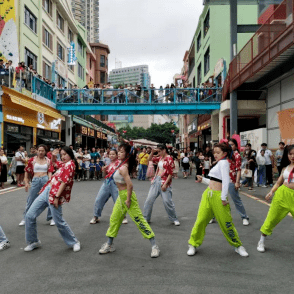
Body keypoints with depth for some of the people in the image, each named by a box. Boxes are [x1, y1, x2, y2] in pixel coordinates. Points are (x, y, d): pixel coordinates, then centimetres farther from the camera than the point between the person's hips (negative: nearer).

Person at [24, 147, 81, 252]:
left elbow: (64, 182, -19)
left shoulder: (70, 164, -10)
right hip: (46, 191, 9)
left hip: (54, 194, -9)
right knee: (30, 216, 7)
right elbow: (54, 162, 38)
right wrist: (53, 156, 17)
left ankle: (74, 242, 17)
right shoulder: (64, 164, 17)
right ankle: (33, 241, 23)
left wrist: (57, 197, -23)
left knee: (59, 222, -3)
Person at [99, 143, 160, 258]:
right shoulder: (123, 164, 5)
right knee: (114, 219, 16)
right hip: (121, 196, 10)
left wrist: (128, 200, -21)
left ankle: (154, 246, 6)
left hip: (127, 195, -10)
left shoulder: (123, 168, -22)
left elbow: (130, 185, -29)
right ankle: (109, 245, 31)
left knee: (139, 220, -4)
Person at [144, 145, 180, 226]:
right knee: (149, 199, 6)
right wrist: (152, 152, 9)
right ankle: (146, 218, 18)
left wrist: (165, 184, -20)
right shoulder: (160, 158, 10)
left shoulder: (169, 159, -11)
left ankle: (174, 219, 13)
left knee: (167, 201, -5)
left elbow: (170, 173, -15)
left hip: (164, 181, -7)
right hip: (156, 180, 7)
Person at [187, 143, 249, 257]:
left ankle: (238, 246, 21)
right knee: (200, 221, 3)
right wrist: (203, 180, 16)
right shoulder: (218, 164, 19)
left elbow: (226, 180, -17)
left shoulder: (223, 162, -8)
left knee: (226, 223, 2)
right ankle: (193, 245, 14)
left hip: (218, 196, -8)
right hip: (208, 194, 8)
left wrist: (224, 198, -20)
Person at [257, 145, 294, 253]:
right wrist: (271, 192, 0)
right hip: (282, 194, 3)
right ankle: (261, 242, 22)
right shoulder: (285, 169, 9)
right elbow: (278, 183, 11)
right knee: (271, 218, 7)